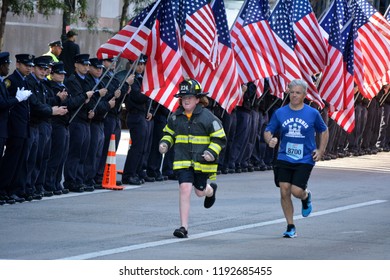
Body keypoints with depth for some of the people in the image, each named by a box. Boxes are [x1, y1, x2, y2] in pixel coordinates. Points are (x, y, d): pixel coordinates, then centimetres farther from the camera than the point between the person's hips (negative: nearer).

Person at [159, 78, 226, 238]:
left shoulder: (207, 117, -10)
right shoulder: (175, 117, 3)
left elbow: (220, 139, -4)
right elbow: (169, 133, 22)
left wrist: (212, 153, -19)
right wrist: (165, 143, 1)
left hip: (201, 162, -2)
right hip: (182, 161, 2)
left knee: (200, 191, 14)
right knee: (184, 189, -14)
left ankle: (211, 190, 56)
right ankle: (184, 227, -12)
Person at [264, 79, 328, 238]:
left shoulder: (313, 114, 0)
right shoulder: (280, 113, 3)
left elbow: (323, 131, 14)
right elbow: (268, 131, 8)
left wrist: (320, 151, 3)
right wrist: (270, 140, -15)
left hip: (305, 160, -2)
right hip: (284, 159, 2)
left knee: (296, 191, -14)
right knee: (284, 191, -5)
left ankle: (306, 197, 26)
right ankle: (290, 227, 8)